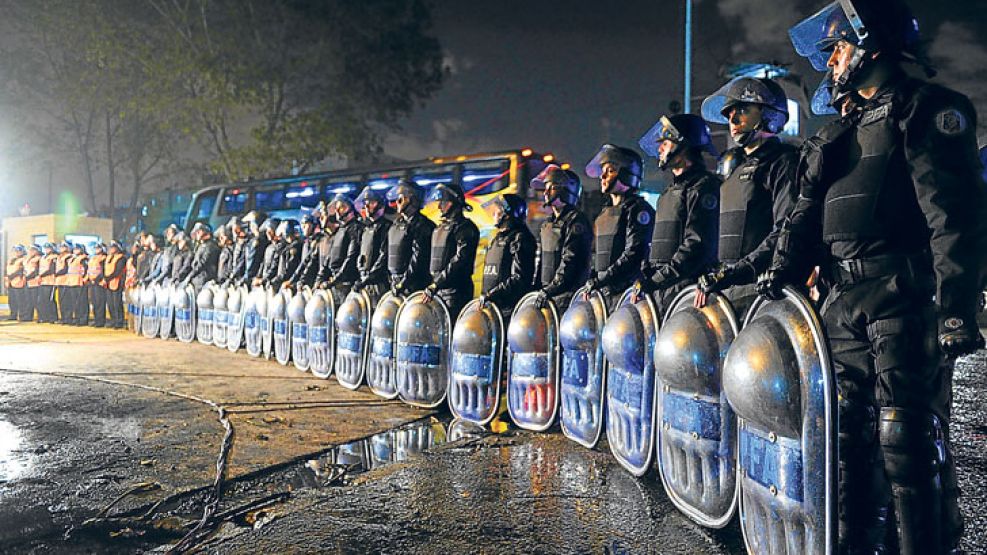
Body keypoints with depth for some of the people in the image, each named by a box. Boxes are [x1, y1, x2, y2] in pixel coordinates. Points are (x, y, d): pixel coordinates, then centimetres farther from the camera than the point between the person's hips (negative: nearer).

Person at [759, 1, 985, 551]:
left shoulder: (926, 109, -2)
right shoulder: (838, 134, 22)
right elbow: (807, 215, 17)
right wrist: (782, 273, 2)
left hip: (906, 299, -8)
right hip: (846, 300, 8)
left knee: (906, 437, -7)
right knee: (850, 428, 12)